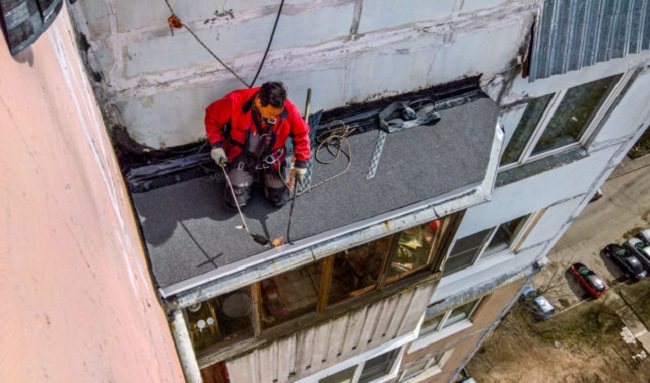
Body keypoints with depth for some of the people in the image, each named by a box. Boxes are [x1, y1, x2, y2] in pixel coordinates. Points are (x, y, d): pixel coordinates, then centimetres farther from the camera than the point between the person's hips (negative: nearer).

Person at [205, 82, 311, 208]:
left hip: (271, 159, 2)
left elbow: (301, 134, -8)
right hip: (241, 156, -1)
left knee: (279, 199, 2)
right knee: (236, 201, -9)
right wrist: (216, 145, -12)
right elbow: (212, 116, -11)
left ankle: (264, 176, 31)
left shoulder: (289, 110, -25)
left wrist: (301, 163, -7)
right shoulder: (236, 102, -29)